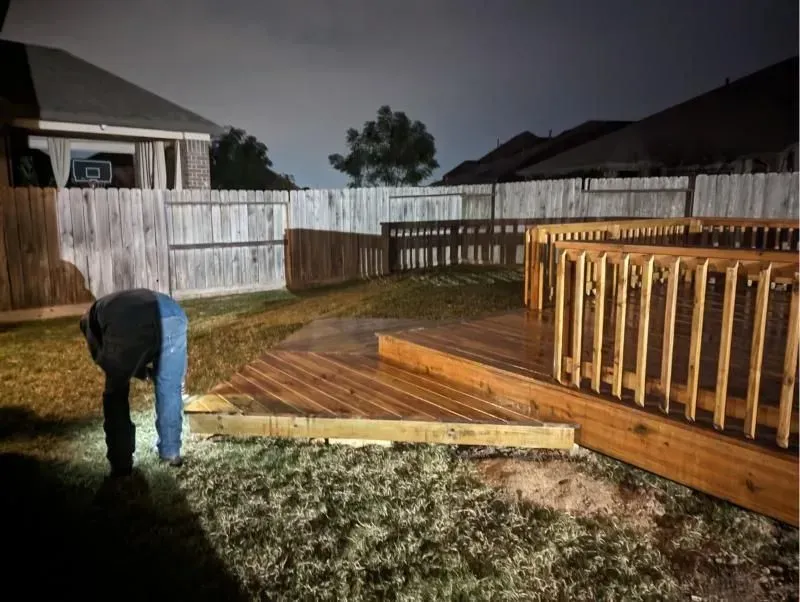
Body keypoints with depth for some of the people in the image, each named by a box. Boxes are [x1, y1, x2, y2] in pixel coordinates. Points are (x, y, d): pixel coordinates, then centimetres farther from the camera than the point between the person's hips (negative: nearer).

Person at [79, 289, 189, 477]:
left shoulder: (94, 314, 40)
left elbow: (101, 357, 30)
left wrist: (145, 373, 37)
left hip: (127, 323, -3)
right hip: (173, 314, 3)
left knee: (116, 394, 18)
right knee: (171, 389, 21)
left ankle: (121, 463, 21)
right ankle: (170, 452, 30)